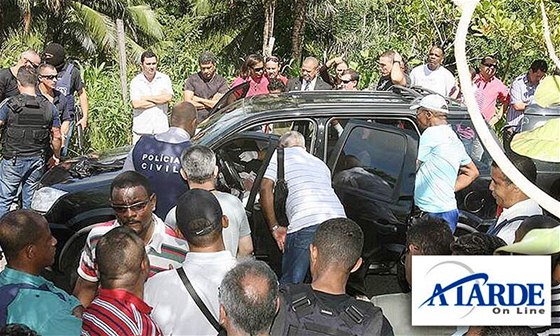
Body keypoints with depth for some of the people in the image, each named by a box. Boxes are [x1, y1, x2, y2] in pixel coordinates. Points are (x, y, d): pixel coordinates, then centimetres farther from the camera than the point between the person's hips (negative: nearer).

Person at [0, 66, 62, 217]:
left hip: (13, 161, -3)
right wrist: (56, 157, 16)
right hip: (37, 161, 3)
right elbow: (56, 137, 2)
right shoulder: (49, 108, -3)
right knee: (30, 202, 14)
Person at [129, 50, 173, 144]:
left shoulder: (164, 78, 6)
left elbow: (168, 98, -10)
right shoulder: (135, 81, 3)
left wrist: (146, 98, -5)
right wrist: (159, 100, -6)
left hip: (161, 128, 1)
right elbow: (136, 104, -10)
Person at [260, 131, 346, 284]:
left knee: (289, 284, 2)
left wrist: (274, 227, 6)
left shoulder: (282, 154, 19)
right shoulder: (321, 163, 36)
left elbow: (266, 189, 5)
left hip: (306, 223, -6)